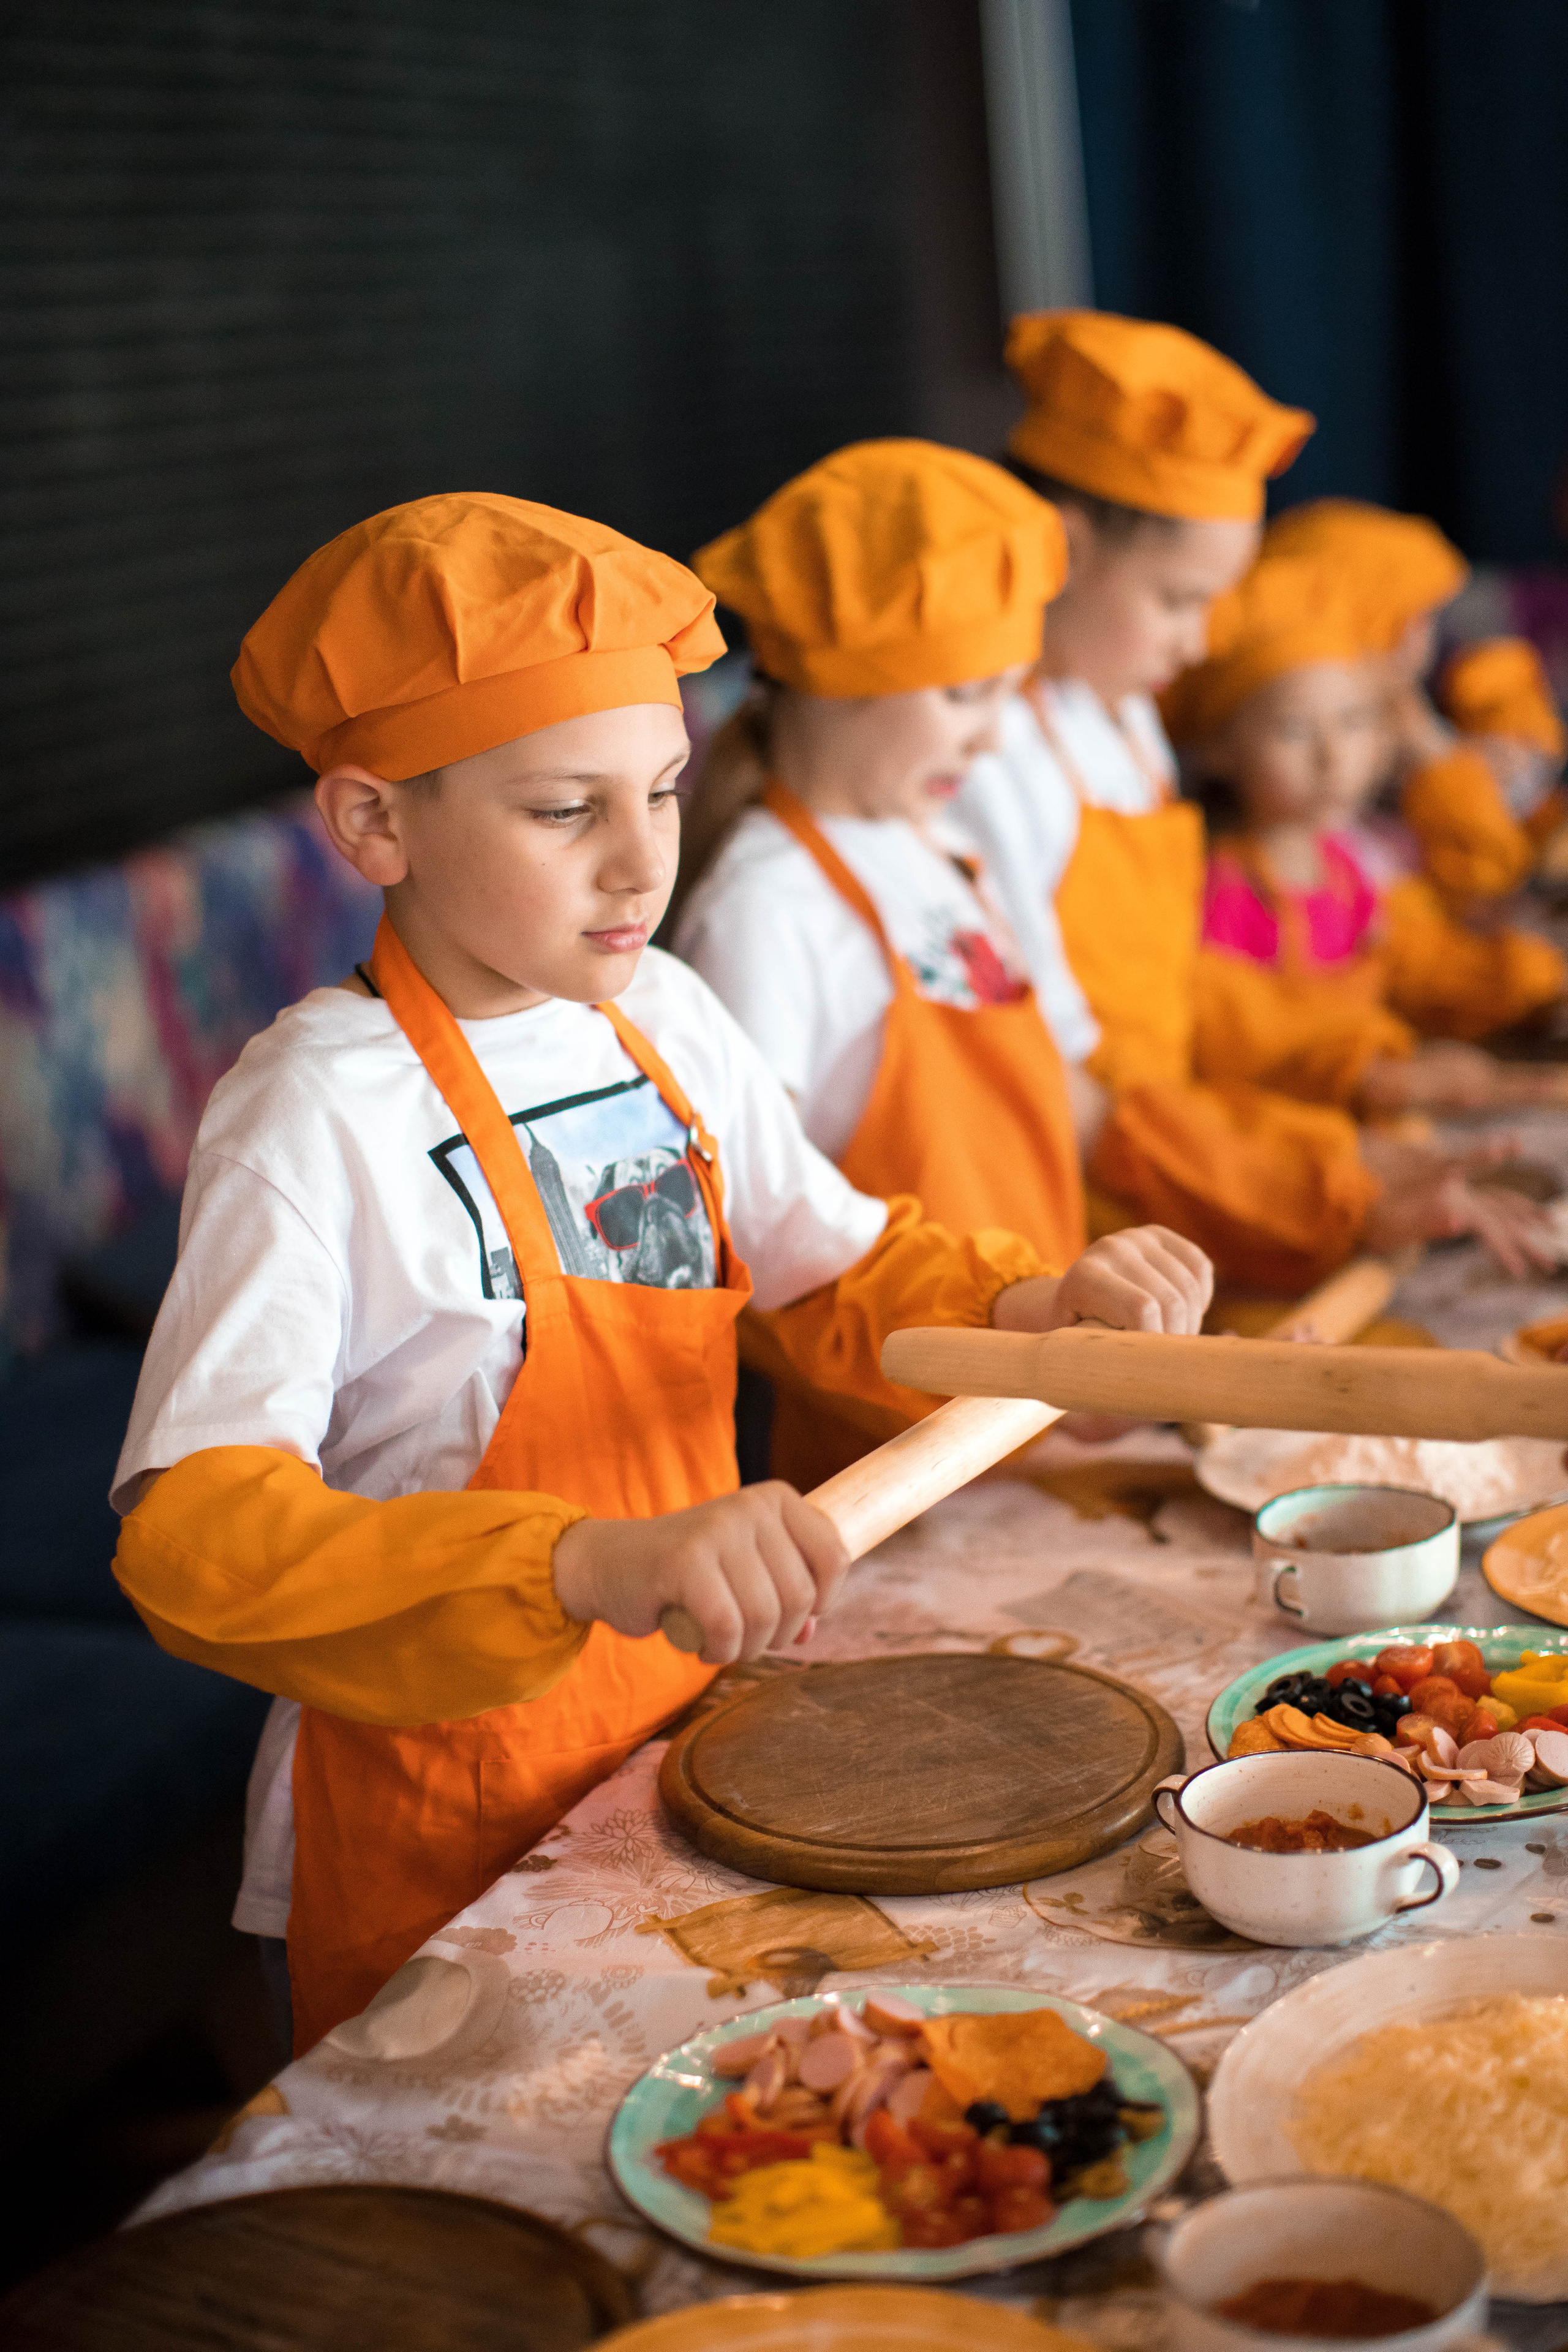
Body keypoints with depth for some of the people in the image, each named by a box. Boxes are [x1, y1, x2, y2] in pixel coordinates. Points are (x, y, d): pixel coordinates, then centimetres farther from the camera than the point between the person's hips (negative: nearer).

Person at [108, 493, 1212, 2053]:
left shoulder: (662, 1020, -1)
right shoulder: (320, 1114, -23)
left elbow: (838, 1271, 13)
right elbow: (193, 1540, -32)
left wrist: (1034, 1312, -7)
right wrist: (591, 1564, -46)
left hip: (681, 1747, 7)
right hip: (444, 1844, -6)